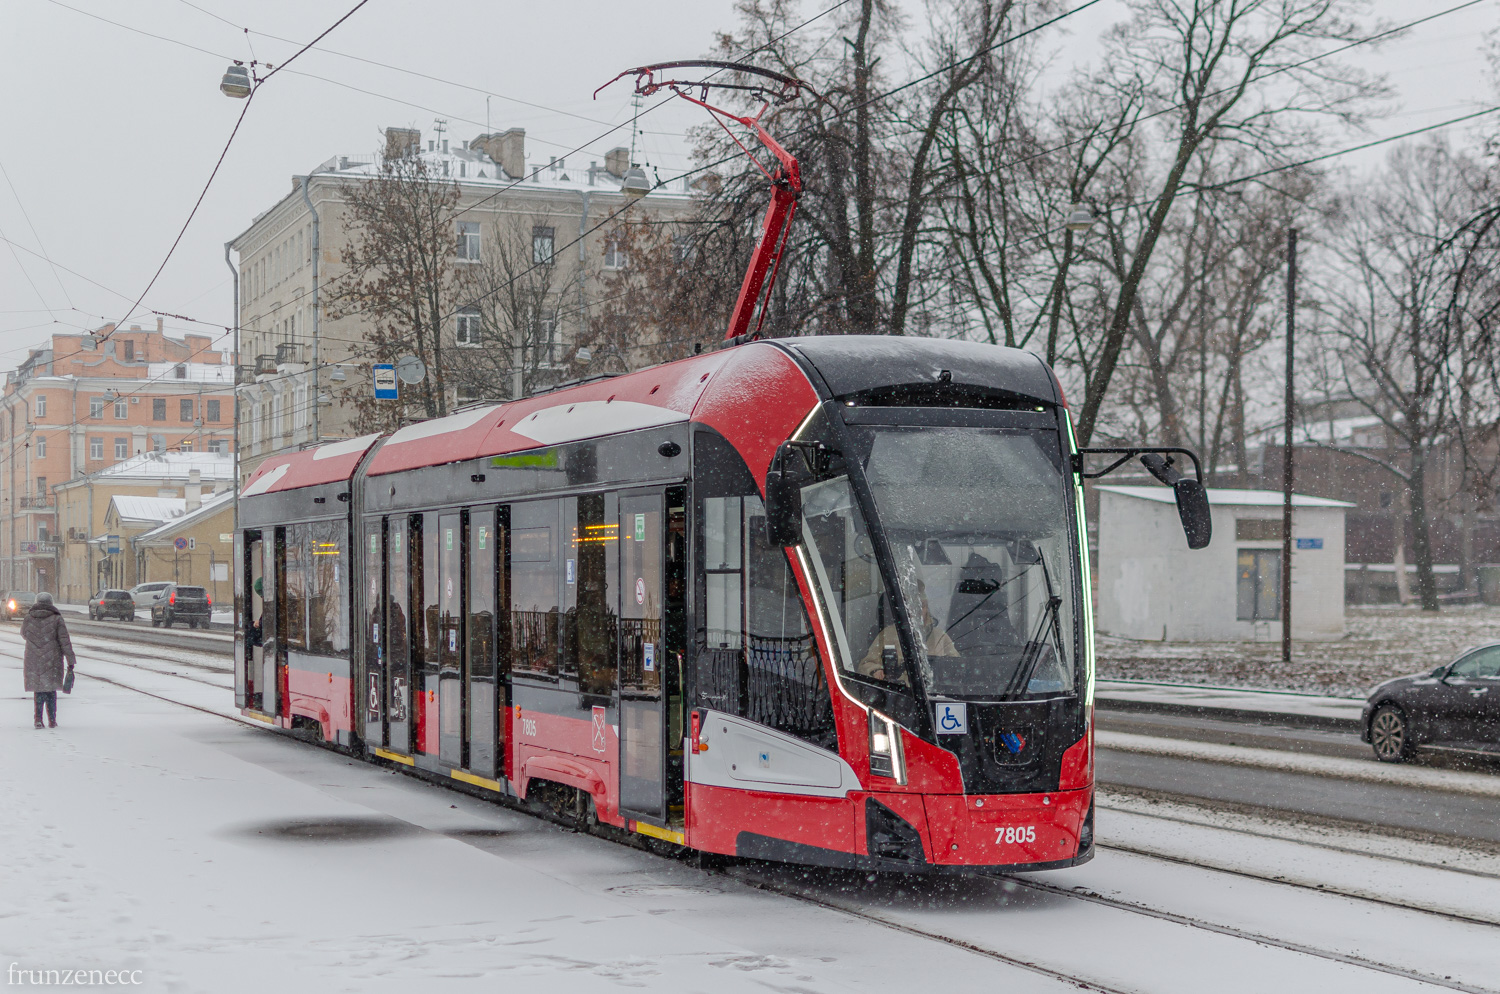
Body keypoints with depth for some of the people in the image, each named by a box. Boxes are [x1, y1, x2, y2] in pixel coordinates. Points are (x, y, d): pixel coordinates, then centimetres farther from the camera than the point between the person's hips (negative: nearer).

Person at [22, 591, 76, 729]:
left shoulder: (28, 618, 1)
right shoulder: (56, 619, -5)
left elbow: (24, 634, 20)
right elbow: (65, 641, -7)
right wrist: (70, 660, -5)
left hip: (33, 661, 1)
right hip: (52, 661, -1)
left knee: (39, 689, 8)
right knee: (51, 690, 11)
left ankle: (38, 719, -3)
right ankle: (52, 720, 14)